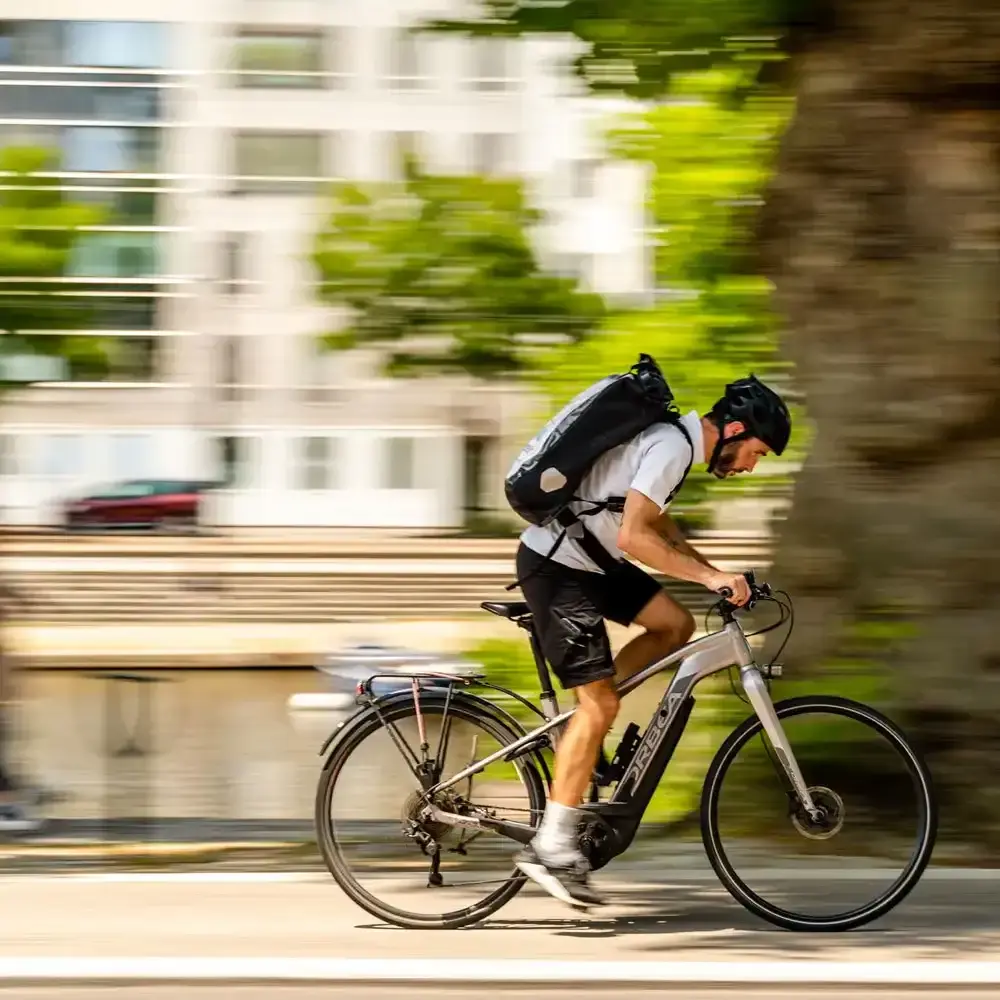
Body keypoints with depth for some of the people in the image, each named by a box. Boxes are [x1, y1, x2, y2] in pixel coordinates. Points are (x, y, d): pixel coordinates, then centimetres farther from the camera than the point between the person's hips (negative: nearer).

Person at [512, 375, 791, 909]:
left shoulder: (674, 440, 12)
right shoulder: (671, 448, -20)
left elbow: (658, 525, 24)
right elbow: (633, 534, -29)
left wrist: (715, 574, 15)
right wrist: (708, 576, -26)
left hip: (586, 559, 10)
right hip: (555, 565, -10)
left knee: (675, 624, 6)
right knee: (599, 704, -11)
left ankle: (573, 727, 9)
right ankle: (552, 845, -9)